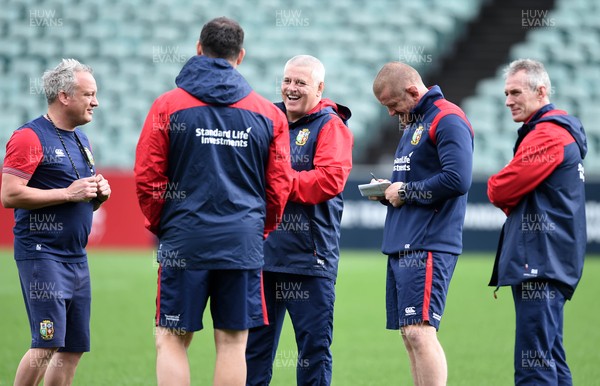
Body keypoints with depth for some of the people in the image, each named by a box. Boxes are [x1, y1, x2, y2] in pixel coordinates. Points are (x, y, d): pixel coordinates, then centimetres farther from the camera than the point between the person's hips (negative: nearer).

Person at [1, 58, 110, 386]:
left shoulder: (81, 140, 18)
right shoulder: (30, 137, -9)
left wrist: (99, 192, 6)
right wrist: (68, 193, -17)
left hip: (76, 257, 9)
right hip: (42, 255, -9)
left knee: (73, 350, 7)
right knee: (47, 345, -14)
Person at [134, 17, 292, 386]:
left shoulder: (168, 105, -1)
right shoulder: (268, 113, 6)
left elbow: (147, 177, -2)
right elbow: (279, 185, 7)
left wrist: (160, 224, 14)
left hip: (184, 240, -2)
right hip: (244, 243, 2)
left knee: (171, 341, 4)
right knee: (233, 342, 5)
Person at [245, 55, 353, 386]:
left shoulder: (330, 126, -4)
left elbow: (331, 179, -18)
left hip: (309, 256, -6)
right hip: (264, 250, 6)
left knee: (313, 343, -1)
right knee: (255, 342, 11)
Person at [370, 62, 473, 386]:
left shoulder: (448, 120, -11)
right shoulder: (412, 123, 20)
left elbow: (457, 179, -22)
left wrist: (406, 191, -12)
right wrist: (388, 192, 9)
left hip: (428, 246, -10)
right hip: (401, 244, 10)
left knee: (418, 331, -16)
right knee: (410, 335, 9)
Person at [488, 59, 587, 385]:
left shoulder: (548, 134, -12)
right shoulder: (556, 130, 22)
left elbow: (500, 190, -14)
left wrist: (498, 190, 7)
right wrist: (512, 201, 1)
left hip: (540, 263, -11)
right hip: (547, 262, 11)